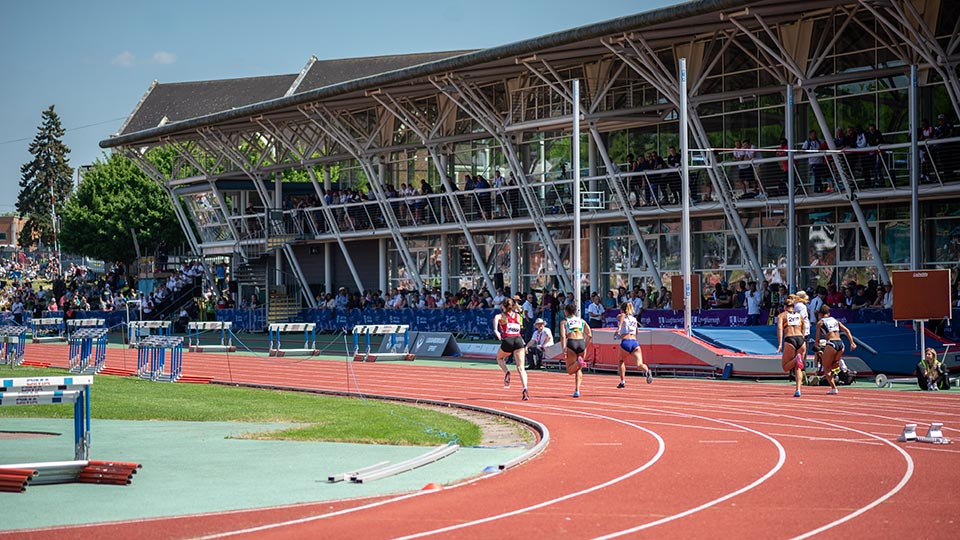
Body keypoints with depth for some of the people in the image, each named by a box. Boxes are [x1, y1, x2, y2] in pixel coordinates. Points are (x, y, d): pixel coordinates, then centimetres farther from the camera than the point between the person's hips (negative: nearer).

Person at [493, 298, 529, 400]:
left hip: (507, 341, -2)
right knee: (520, 368, 0)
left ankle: (507, 372, 1)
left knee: (499, 358, 30)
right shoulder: (518, 316, 18)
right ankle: (525, 388, -21)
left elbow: (496, 317, -16)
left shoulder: (502, 315, 8)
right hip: (518, 340, 2)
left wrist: (495, 330, -22)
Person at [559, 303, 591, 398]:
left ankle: (578, 362, -28)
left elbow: (563, 336, -3)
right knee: (578, 370, 16)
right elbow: (589, 335, 10)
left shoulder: (564, 321, 12)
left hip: (571, 343, -3)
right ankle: (577, 390, 0)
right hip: (581, 343, 3)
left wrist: (564, 350, -7)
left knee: (570, 370, 5)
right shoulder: (581, 321, 19)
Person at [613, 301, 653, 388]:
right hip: (635, 342, 3)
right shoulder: (634, 319, 26)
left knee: (621, 361, 26)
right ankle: (647, 371, -45)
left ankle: (623, 381, 21)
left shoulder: (620, 317, 12)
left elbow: (623, 315, -13)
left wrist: (619, 327, -29)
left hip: (625, 342, -3)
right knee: (639, 364, -12)